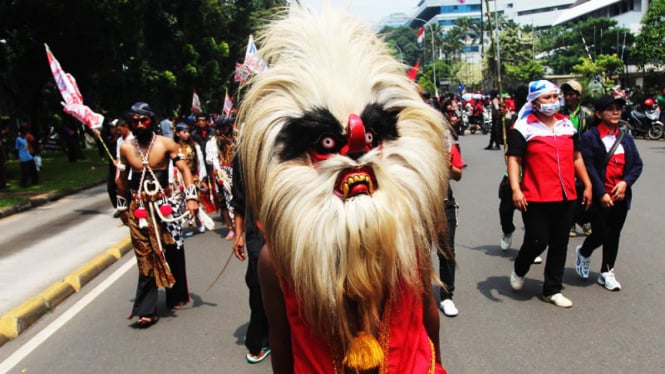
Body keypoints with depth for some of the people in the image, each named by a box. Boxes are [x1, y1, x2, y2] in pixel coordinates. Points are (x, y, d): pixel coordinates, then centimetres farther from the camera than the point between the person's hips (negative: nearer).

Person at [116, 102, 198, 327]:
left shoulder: (165, 144, -5)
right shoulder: (126, 148, 2)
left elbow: (183, 169, -6)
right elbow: (122, 179, 13)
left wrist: (191, 197, -17)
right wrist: (122, 207, 17)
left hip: (164, 205, -1)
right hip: (139, 209, 1)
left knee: (172, 252, 9)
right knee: (146, 257, 0)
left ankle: (177, 296, 29)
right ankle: (147, 310, 3)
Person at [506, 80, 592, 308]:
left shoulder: (566, 124, 14)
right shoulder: (524, 127, -5)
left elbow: (576, 157, 20)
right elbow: (513, 159, -10)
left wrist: (587, 185, 18)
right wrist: (515, 189, -19)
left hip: (565, 197, 6)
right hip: (536, 198, -6)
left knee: (559, 244, 10)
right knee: (537, 241, -3)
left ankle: (553, 290, 24)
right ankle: (519, 270, 29)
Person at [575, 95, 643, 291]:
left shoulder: (626, 138, 10)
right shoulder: (590, 137, -7)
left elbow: (637, 164, 8)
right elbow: (589, 167, -12)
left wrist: (625, 182, -10)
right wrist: (601, 193, -16)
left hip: (621, 196, 5)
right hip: (600, 197, -5)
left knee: (614, 235, 11)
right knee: (601, 234, -2)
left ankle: (607, 272, 25)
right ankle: (584, 252, 30)